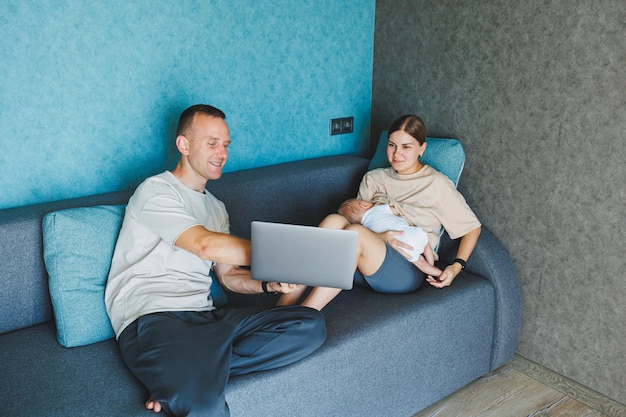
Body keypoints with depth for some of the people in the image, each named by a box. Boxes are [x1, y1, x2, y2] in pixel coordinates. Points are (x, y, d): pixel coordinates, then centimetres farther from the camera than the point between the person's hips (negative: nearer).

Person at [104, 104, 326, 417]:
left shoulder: (216, 208, 27)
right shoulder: (156, 190, 1)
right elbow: (207, 246, -15)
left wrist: (269, 284, 2)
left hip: (205, 317, 9)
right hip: (152, 318, -9)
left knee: (311, 325, -15)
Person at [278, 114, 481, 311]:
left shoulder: (437, 184, 6)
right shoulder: (373, 179, 18)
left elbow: (472, 227, 8)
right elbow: (357, 217, 12)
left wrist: (456, 266, -8)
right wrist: (379, 237, -10)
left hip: (408, 271, -3)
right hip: (365, 269, 4)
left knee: (355, 233, -33)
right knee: (335, 220, -28)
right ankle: (283, 305, -35)